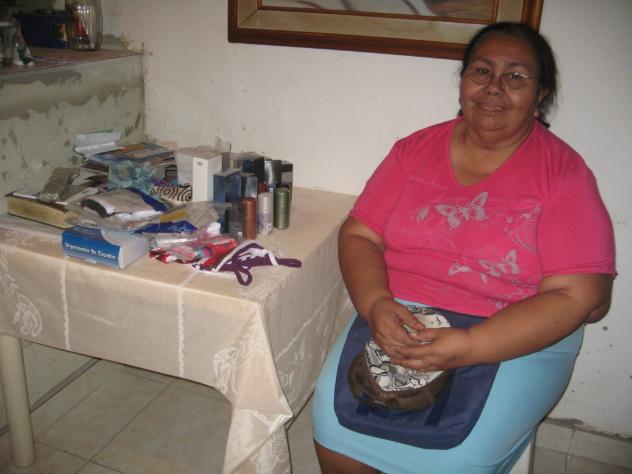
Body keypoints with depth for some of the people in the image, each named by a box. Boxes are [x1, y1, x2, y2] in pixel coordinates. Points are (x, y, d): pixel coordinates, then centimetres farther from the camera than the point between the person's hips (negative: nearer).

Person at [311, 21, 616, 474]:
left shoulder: (564, 174, -5)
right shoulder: (415, 149, 6)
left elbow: (581, 297, -11)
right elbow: (358, 234, 4)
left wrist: (469, 347, -22)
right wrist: (376, 305, -18)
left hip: (519, 340, -2)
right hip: (398, 319, 3)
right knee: (336, 433, -15)